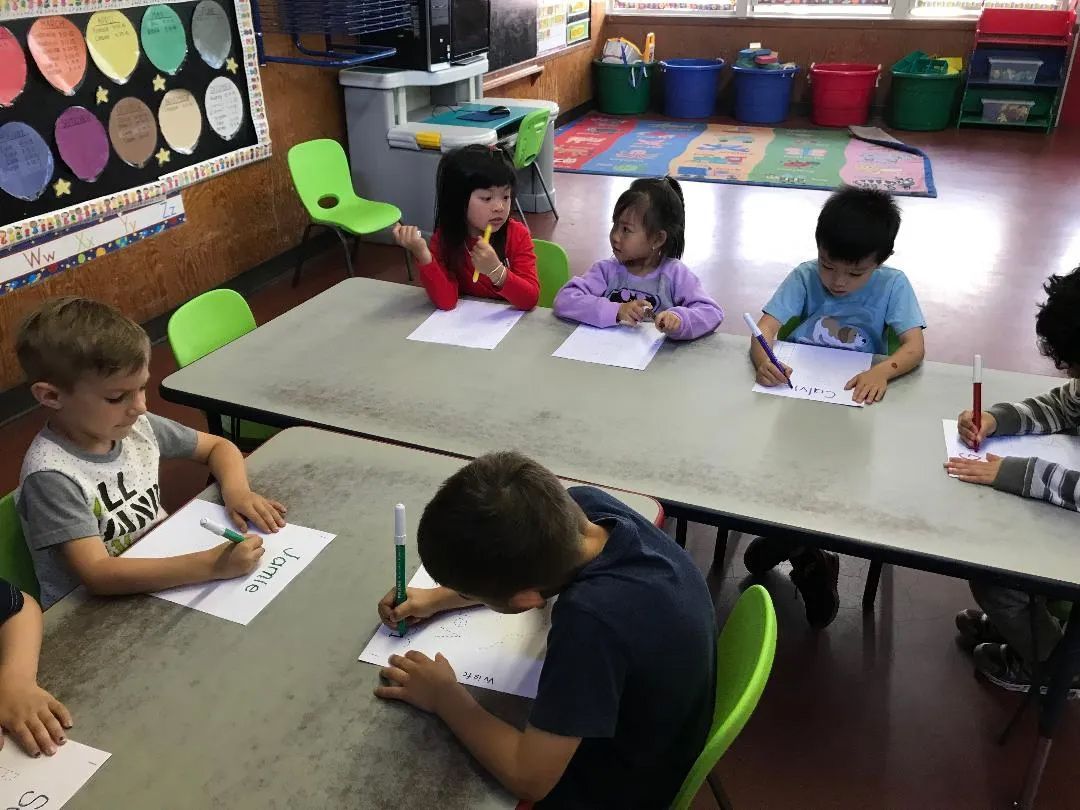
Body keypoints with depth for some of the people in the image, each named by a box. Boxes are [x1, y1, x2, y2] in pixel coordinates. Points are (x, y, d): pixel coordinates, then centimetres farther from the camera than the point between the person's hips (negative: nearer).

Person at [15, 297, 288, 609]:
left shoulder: (136, 426, -4)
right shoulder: (52, 475, -21)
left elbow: (219, 446, 9)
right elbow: (98, 575, -29)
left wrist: (236, 491, -11)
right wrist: (211, 565, -35)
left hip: (165, 580, 6)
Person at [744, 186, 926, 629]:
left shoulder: (892, 285, -6)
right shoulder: (805, 277, -6)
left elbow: (915, 346, -15)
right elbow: (765, 328, -16)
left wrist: (883, 370, -37)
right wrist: (763, 359, -39)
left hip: (856, 401, -1)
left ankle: (792, 539, 3)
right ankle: (805, 552, 1)